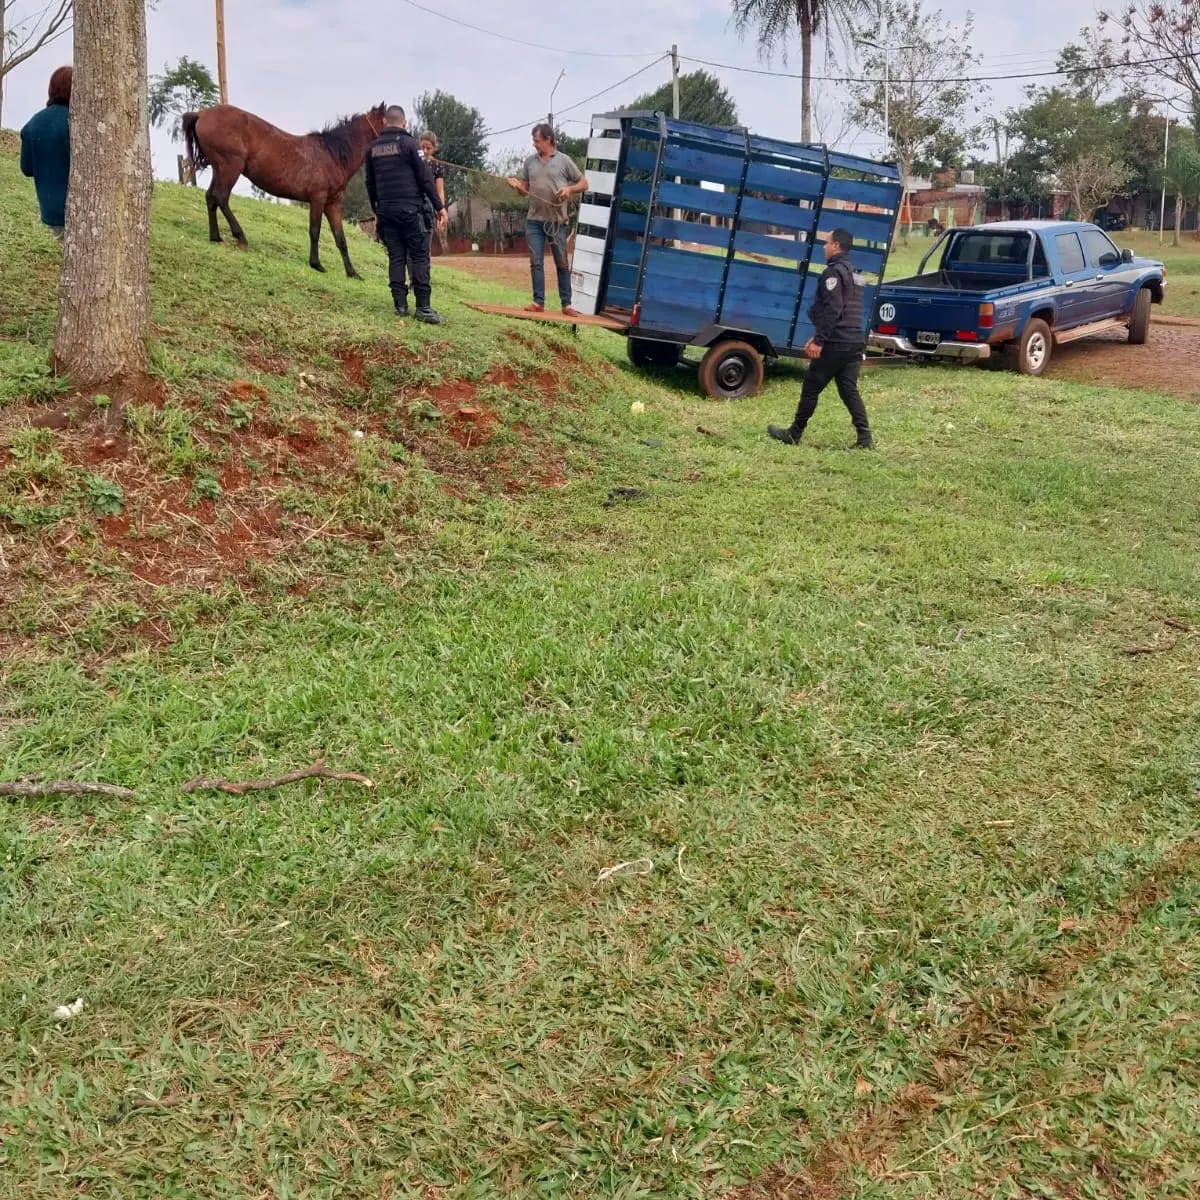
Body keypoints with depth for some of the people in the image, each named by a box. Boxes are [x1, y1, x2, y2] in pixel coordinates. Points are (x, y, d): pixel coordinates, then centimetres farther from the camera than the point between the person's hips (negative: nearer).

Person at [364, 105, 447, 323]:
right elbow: (425, 178, -8)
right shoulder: (408, 143, -5)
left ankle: (401, 305, 4)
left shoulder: (372, 148, 11)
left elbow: (370, 184, 17)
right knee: (419, 257, -4)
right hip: (410, 209, -5)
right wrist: (439, 207, -5)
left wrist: (376, 211, 27)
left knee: (396, 257, 8)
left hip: (386, 210, 5)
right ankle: (423, 307, -10)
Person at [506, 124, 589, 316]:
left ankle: (566, 304, 7)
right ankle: (539, 302, 5)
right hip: (534, 220, 3)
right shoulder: (530, 161, 10)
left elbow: (584, 183, 4)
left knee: (562, 264, 2)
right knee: (536, 262, 1)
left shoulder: (564, 160, 0)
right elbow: (525, 190, 16)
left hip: (556, 221, -3)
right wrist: (517, 185, -5)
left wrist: (569, 188, -14)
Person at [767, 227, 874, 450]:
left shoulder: (834, 272, -10)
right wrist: (818, 336, 27)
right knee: (849, 390, 7)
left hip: (836, 343, -9)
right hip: (854, 342, 9)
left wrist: (819, 340, -20)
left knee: (811, 387, 2)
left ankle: (793, 434, 12)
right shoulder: (854, 274, 21)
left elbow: (832, 310, -20)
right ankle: (865, 438, -1)